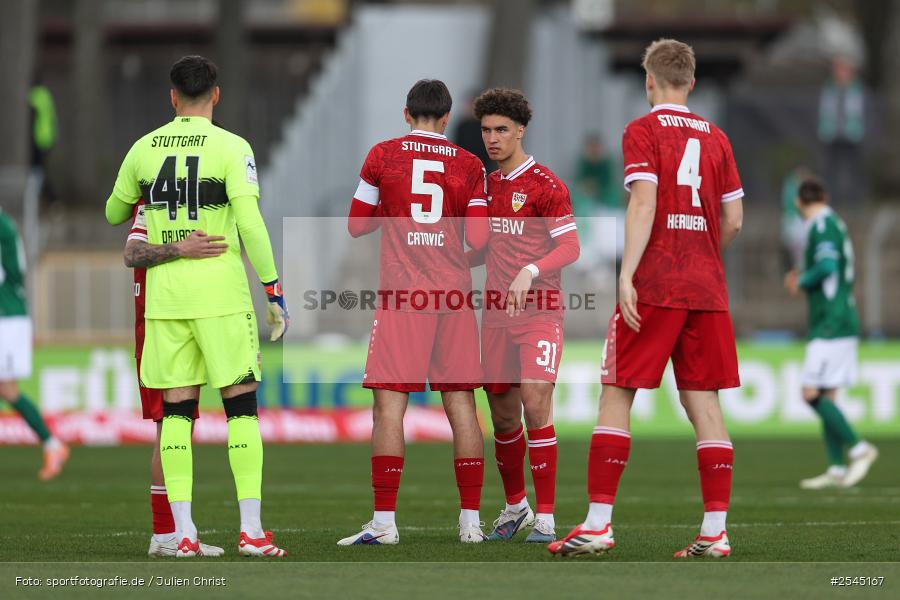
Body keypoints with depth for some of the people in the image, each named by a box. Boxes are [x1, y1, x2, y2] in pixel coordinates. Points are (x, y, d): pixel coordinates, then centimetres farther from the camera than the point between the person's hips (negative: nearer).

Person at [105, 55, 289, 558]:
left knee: (177, 410, 5)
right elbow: (251, 226, -12)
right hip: (221, 291, -3)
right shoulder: (231, 148, -6)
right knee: (242, 407, 2)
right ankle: (251, 530, -3)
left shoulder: (144, 149, 7)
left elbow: (114, 214, 22)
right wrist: (275, 294, -6)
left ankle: (184, 533, 1)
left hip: (164, 292, 3)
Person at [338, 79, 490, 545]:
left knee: (389, 404, -3)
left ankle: (384, 521, -9)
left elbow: (356, 225, 8)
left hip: (402, 295, -2)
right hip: (454, 295, 2)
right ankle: (470, 520, 5)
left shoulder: (383, 156, 2)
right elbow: (478, 239, 1)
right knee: (461, 403, 5)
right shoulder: (469, 165, 6)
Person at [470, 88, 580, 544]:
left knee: (535, 404, -16)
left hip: (540, 312, -6)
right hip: (497, 314, 6)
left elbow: (569, 248, -12)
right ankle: (515, 506, 25)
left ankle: (545, 518, -12)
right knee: (503, 416, 8)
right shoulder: (488, 186, 15)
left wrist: (529, 272, -26)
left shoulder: (545, 185, -7)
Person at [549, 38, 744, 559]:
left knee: (616, 397, 0)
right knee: (703, 403, 5)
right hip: (707, 290, 5)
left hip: (653, 285, -5)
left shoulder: (644, 131, -2)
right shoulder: (716, 138, 12)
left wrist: (627, 275, -19)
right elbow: (734, 220, 11)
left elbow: (643, 203, -15)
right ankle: (716, 531, -1)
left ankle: (599, 525, -5)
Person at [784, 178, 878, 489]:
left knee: (813, 394, -10)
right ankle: (836, 469, 5)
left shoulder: (822, 225, -11)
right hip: (842, 324, 9)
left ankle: (859, 448, -8)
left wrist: (801, 282, -8)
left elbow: (827, 266, -24)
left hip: (830, 325, -9)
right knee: (826, 395, 7)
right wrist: (802, 281, 20)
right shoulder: (835, 223, 17)